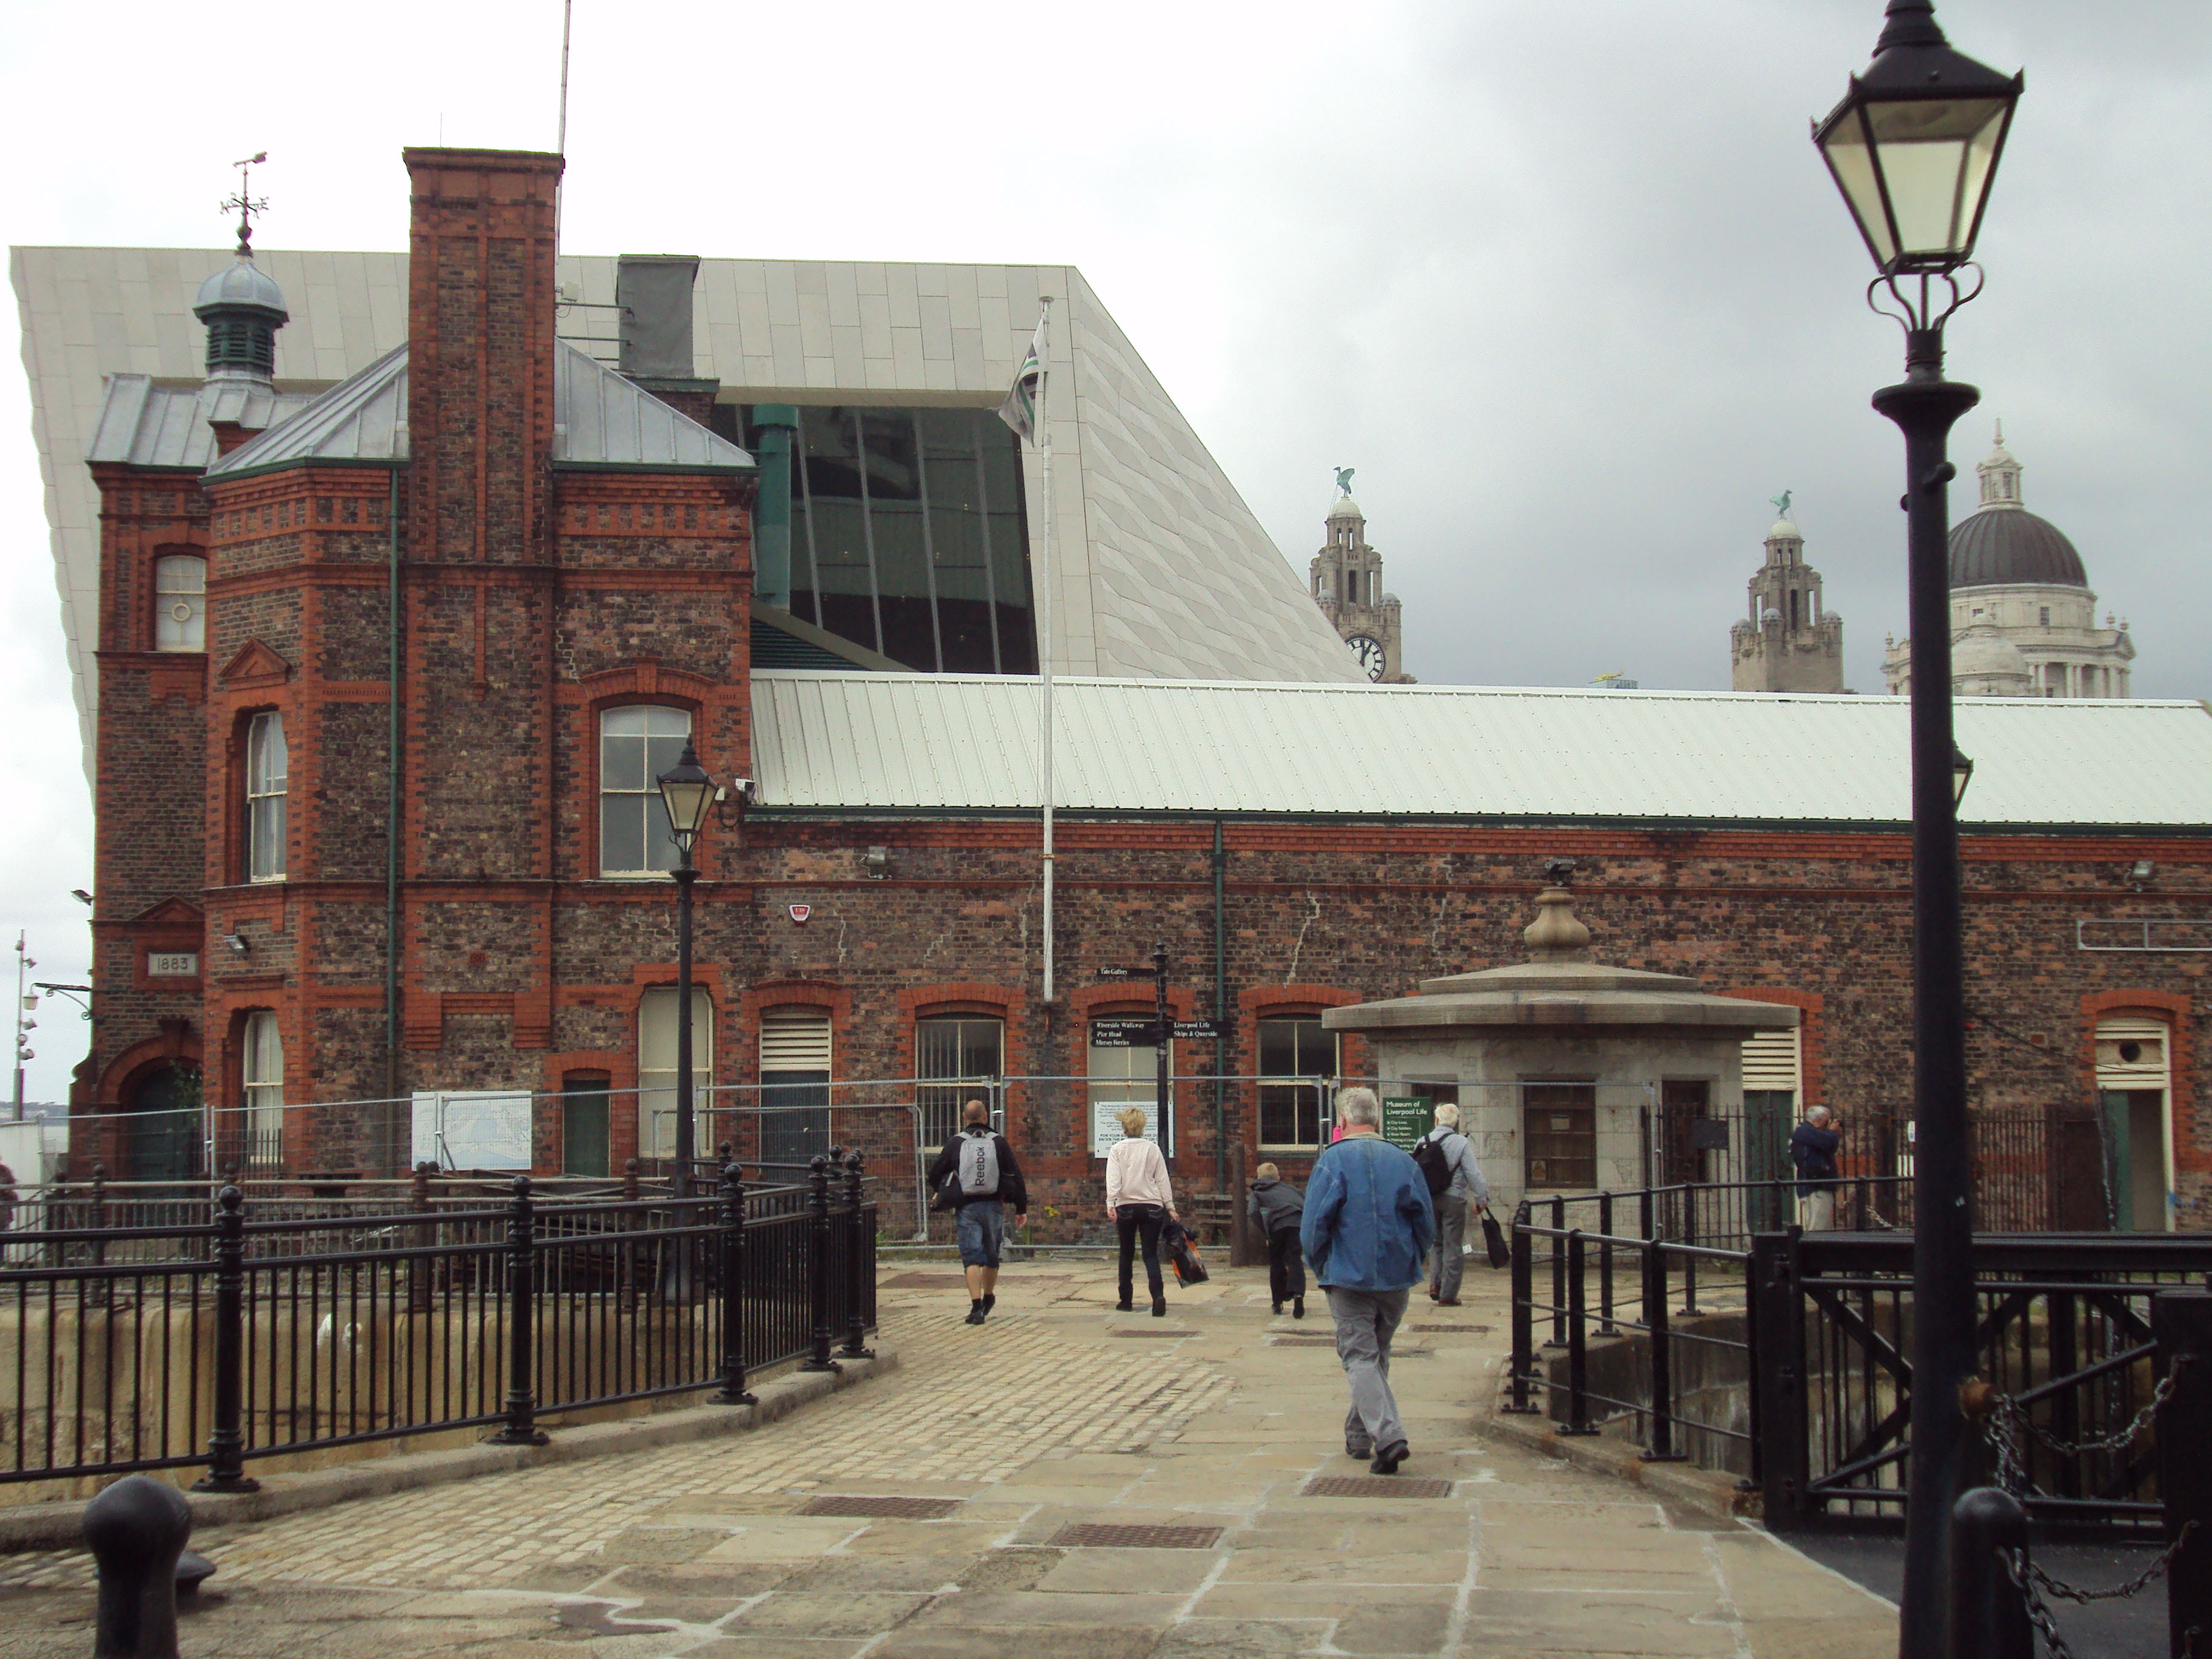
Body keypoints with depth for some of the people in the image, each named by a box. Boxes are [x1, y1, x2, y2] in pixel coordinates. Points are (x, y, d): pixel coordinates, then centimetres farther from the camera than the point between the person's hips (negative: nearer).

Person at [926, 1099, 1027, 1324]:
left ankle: (976, 1306, -17)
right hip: (994, 1206, 2)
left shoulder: (955, 1144, -1)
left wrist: (939, 1192, 30)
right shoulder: (999, 1143, 1)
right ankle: (988, 1298, 35)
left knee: (972, 1257, -4)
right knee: (992, 1255, 19)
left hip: (966, 1207, -2)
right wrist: (1021, 1207, 12)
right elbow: (1015, 1175, 3)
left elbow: (935, 1174, 8)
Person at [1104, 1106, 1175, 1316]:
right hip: (1152, 1206, 0)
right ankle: (1158, 1295, -23)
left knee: (1127, 1255, 14)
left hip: (1126, 1206, 0)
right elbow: (1162, 1179, 5)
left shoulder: (1117, 1150, 0)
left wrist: (1110, 1204, -16)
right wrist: (1170, 1206, 9)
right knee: (1151, 1255, -1)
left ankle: (1126, 1301, 18)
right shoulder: (1153, 1149, 4)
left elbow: (1113, 1178, -10)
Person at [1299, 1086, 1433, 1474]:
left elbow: (1313, 1226, -10)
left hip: (1350, 1278, -4)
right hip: (1397, 1280, 4)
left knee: (1360, 1357, -3)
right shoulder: (1404, 1162, 3)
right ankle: (1358, 1436, 29)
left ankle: (1387, 1435, -20)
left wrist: (1320, 1269, 5)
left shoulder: (1333, 1160, -8)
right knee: (1377, 1355, 18)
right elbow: (1427, 1225, 5)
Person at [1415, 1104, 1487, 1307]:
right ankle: (1448, 1295, 3)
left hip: (1429, 1199, 4)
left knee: (1438, 1244, 20)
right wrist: (1481, 1199, -3)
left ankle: (1435, 1284, 6)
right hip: (1453, 1199, -4)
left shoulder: (1423, 1142, 3)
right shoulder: (1461, 1143, -9)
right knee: (1453, 1248, 3)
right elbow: (1473, 1174, -11)